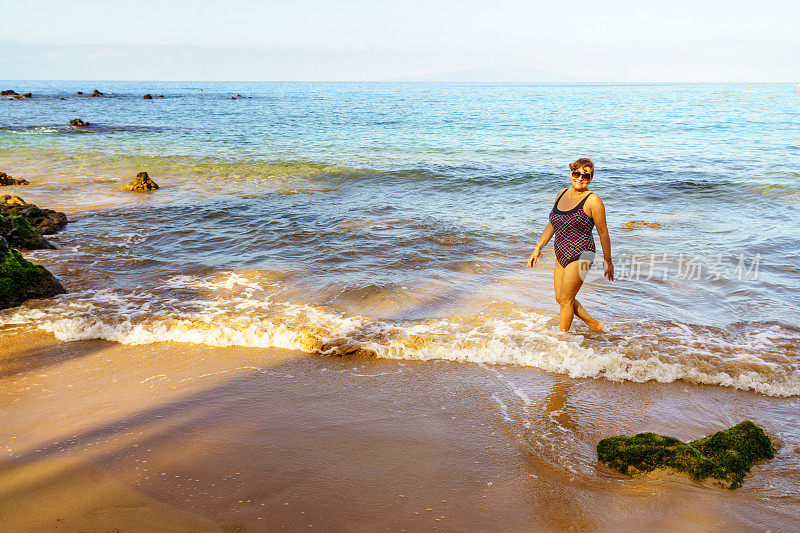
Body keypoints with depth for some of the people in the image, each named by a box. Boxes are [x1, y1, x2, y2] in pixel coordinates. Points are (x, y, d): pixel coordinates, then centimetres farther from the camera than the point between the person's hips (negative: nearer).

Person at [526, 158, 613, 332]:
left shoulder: (593, 200, -12)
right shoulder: (562, 194, 8)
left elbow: (603, 232, -7)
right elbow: (552, 224, 19)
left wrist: (607, 261, -2)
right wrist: (538, 248, 17)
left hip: (580, 255, -8)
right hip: (562, 254, 8)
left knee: (565, 300, -2)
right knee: (561, 299, 15)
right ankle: (594, 324, 32)